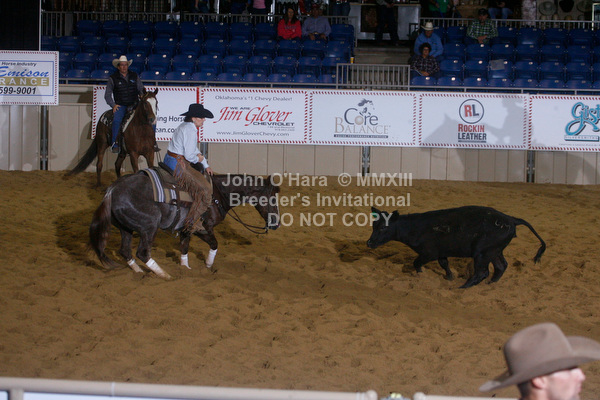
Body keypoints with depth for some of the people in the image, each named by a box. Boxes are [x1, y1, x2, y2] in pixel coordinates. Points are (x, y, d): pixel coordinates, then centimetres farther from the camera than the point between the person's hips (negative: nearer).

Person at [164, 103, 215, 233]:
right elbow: (190, 155, -21)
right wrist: (198, 159, 0)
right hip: (178, 164, -11)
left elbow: (195, 150, 21)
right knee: (204, 189, -8)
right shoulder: (190, 130, -19)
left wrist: (206, 166, 17)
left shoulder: (186, 126, 14)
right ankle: (192, 223, -5)